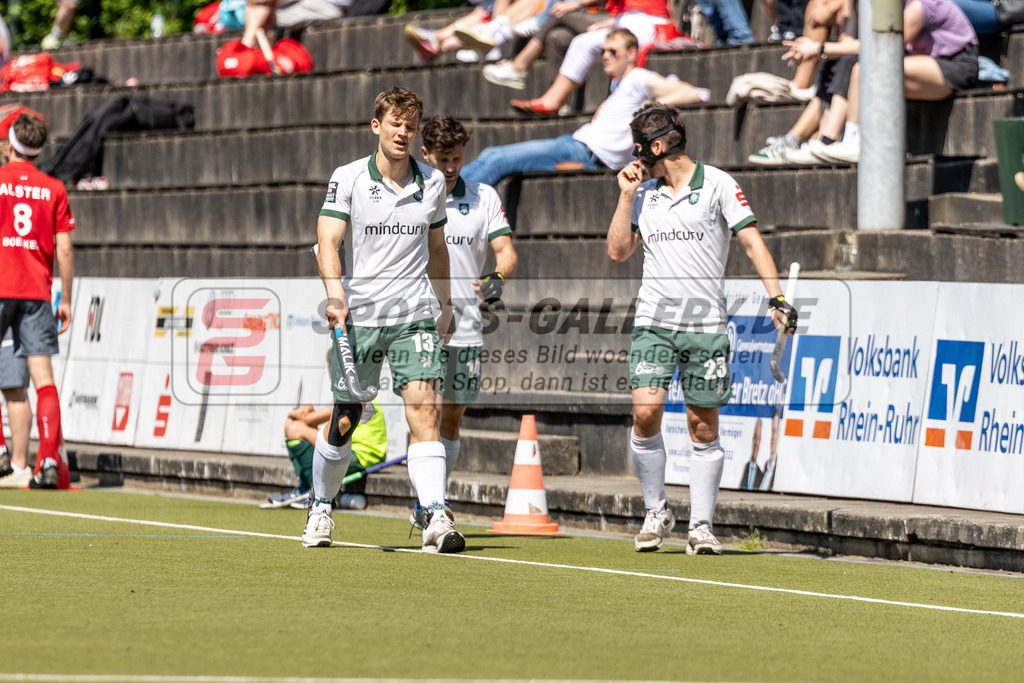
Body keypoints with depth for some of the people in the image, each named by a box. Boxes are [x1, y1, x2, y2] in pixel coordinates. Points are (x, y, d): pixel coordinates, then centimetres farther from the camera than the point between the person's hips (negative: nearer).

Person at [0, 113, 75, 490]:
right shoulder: (54, 188, 4)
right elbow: (64, 250, 3)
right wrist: (66, 300, 10)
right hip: (37, 293, 2)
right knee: (43, 377, -1)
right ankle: (49, 458, -11)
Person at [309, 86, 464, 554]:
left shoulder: (432, 183, 7)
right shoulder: (347, 179, -3)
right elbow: (328, 242, -13)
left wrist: (445, 305, 23)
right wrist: (336, 297, -27)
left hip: (414, 317, 1)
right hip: (357, 318, -1)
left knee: (424, 412, -14)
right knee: (343, 423, 6)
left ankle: (436, 520, -21)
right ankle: (321, 508, 30)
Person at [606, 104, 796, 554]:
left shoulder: (716, 184, 0)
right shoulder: (644, 192, 13)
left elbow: (751, 241, -3)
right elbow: (618, 251, 12)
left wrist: (776, 298, -12)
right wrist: (626, 195, 5)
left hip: (707, 325, -3)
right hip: (654, 320, 3)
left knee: (703, 428, 1)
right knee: (645, 413, -13)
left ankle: (701, 525, 9)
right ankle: (656, 511, 4)